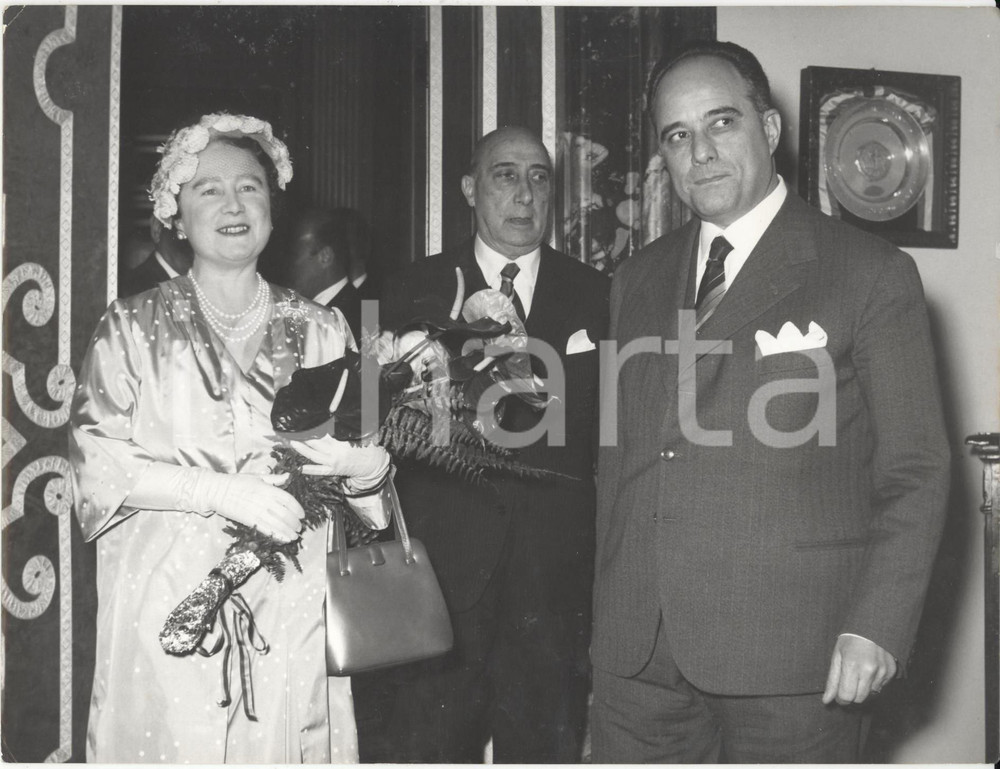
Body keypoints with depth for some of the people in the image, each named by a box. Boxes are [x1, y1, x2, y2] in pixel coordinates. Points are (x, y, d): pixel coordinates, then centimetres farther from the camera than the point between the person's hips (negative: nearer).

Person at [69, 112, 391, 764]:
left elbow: (374, 465, 7)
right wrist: (226, 492, -17)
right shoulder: (135, 326, 3)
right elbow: (96, 459, -7)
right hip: (169, 602, -1)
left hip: (292, 609, 2)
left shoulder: (320, 329, 10)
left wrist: (353, 459, -16)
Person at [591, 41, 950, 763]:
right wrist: (607, 609, 11)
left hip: (794, 654, -4)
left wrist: (877, 626, -12)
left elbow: (915, 472, -3)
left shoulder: (871, 275, -1)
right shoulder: (638, 280, 13)